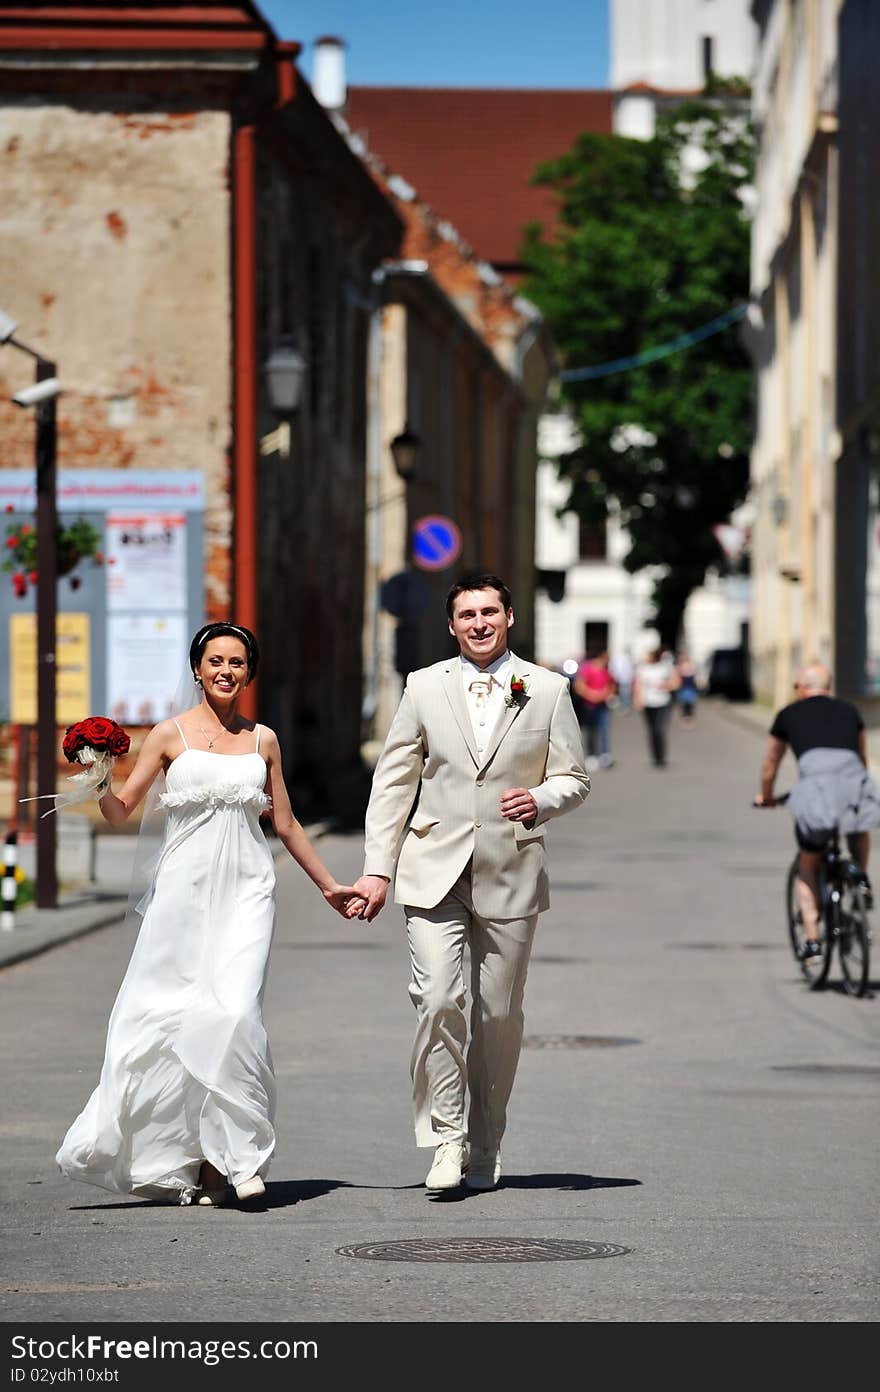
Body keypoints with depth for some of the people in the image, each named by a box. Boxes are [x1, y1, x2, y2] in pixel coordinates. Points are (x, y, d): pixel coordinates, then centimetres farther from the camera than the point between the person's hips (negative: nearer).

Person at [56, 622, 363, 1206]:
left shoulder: (263, 740, 11)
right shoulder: (171, 734, 4)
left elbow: (286, 823, 19)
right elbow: (120, 810, 3)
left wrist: (328, 885, 22)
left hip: (245, 890, 1)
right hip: (185, 888, -1)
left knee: (235, 1011, -15)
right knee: (169, 1016, -4)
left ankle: (230, 1154, -9)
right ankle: (175, 1154, 10)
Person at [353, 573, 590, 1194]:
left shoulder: (547, 690, 4)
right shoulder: (424, 688, 6)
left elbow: (574, 778, 8)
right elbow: (393, 782, 7)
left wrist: (540, 799, -15)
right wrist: (377, 867, 1)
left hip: (510, 873, 1)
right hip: (434, 871, 0)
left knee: (500, 1015, 6)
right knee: (437, 1001, -16)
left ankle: (485, 1149, 18)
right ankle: (445, 1137, -9)